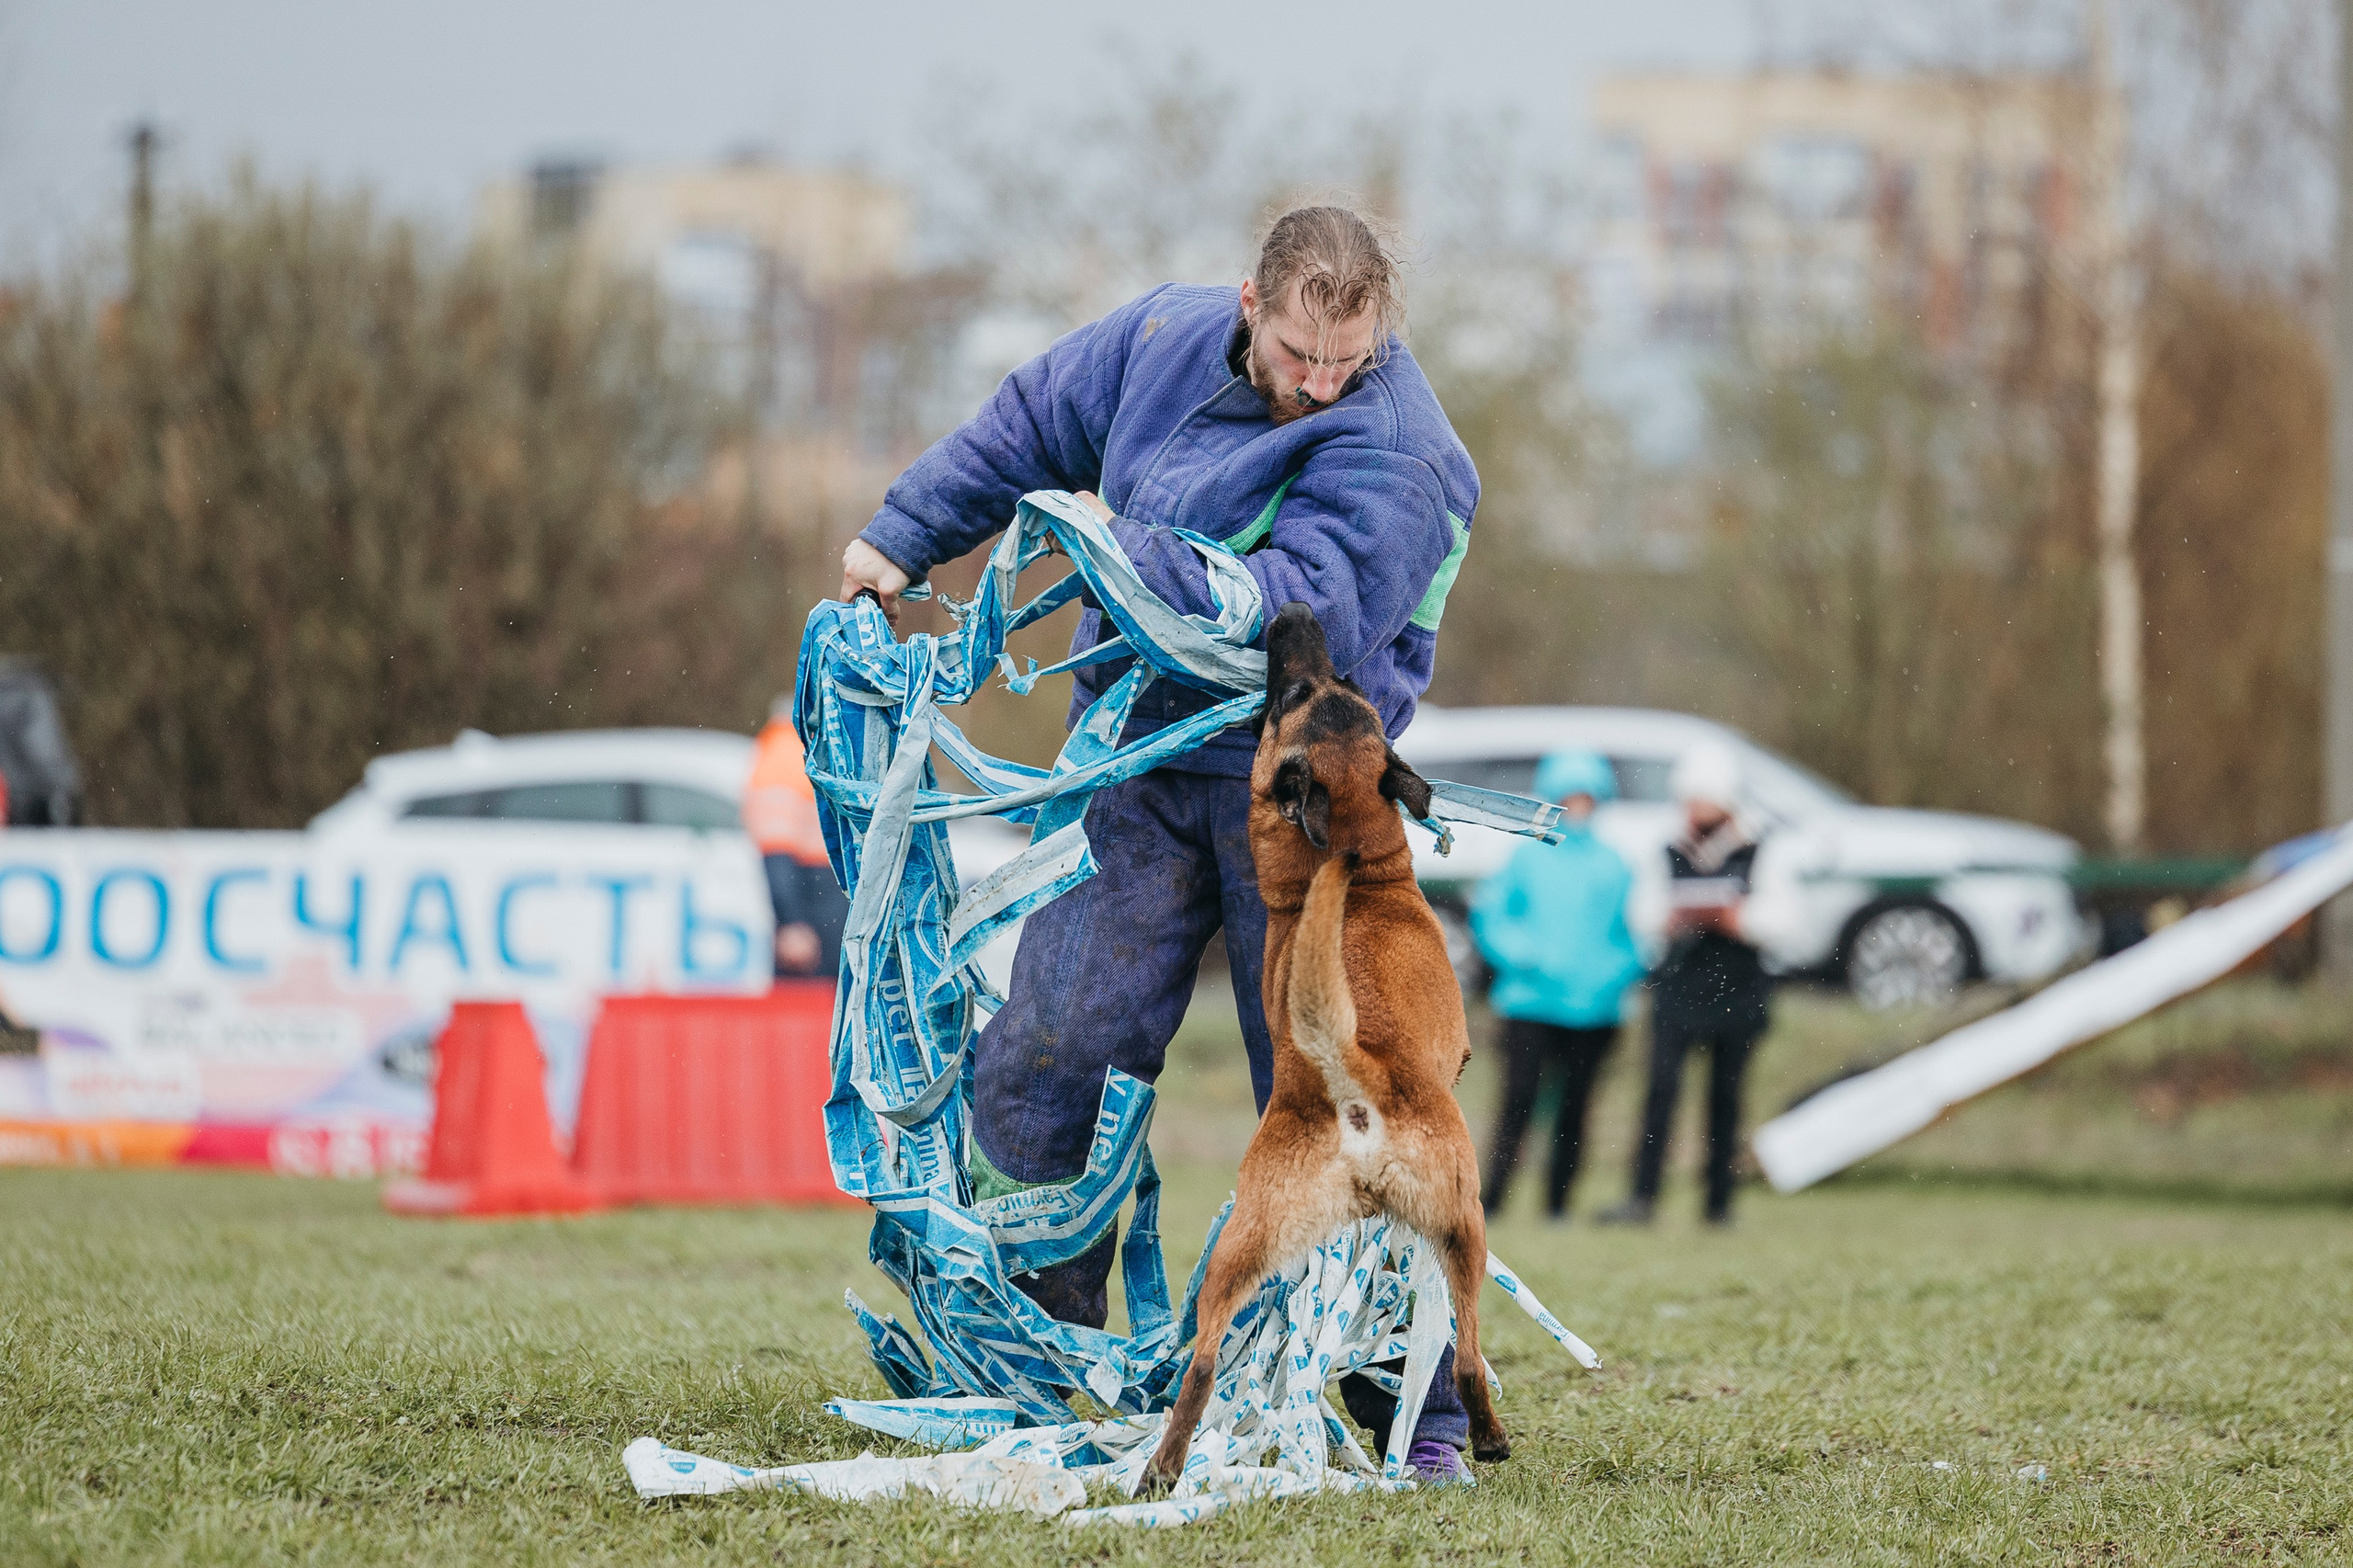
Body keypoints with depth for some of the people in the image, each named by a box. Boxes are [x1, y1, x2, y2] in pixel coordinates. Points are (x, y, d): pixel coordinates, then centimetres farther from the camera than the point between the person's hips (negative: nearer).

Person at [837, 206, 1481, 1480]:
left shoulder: (1392, 455, -18)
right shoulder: (1166, 339, 2)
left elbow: (1298, 610, -30)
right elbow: (1028, 428, 19)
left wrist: (1119, 545, -23)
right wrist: (899, 539, 23)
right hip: (1139, 767, 5)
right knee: (1044, 1054, 0)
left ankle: (1417, 1411, 0)